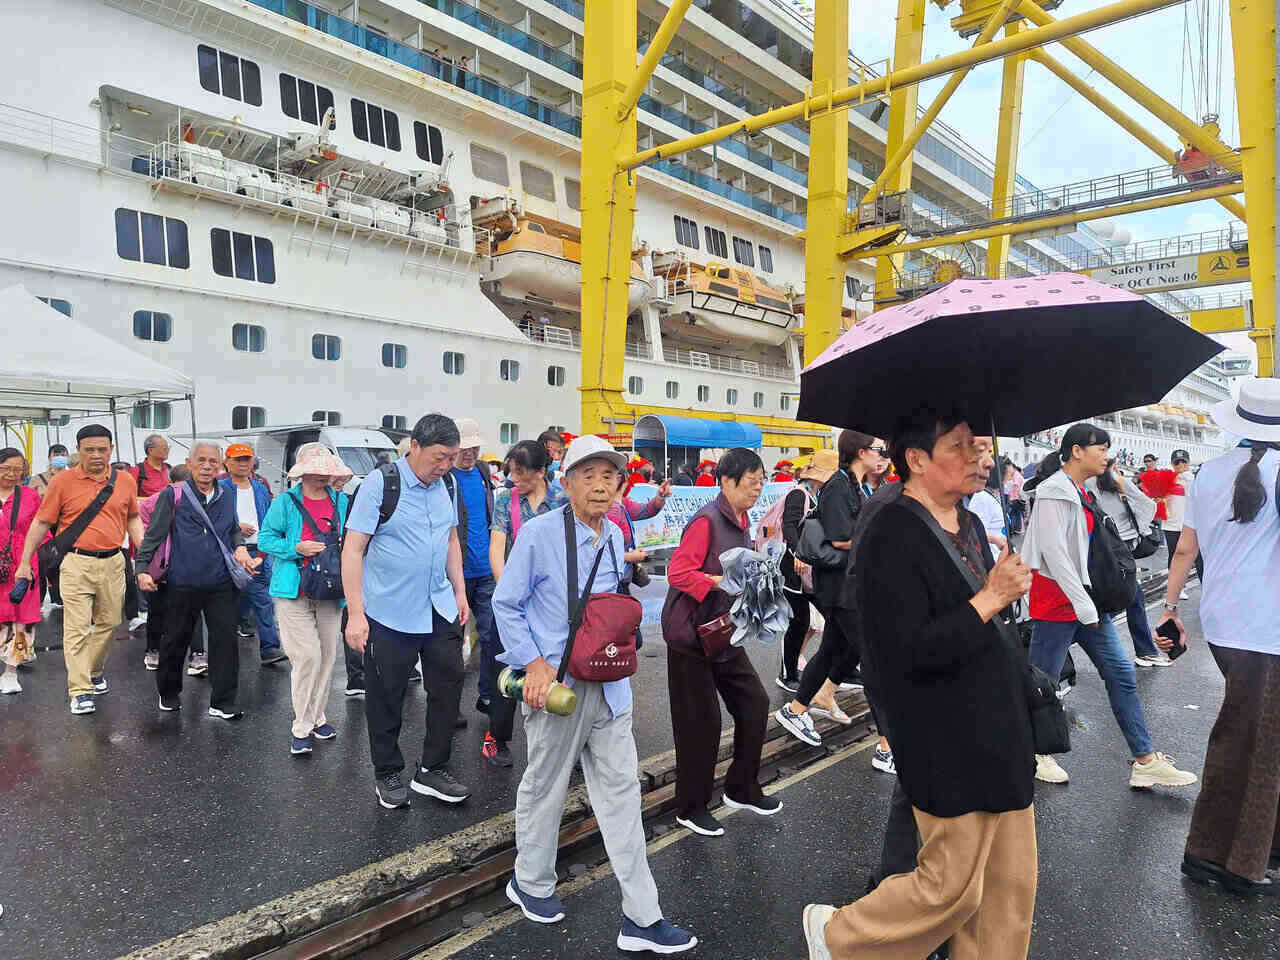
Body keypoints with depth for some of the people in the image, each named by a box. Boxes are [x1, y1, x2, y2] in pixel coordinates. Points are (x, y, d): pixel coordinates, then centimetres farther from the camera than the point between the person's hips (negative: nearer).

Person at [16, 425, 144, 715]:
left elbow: (132, 519, 17)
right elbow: (41, 524, 3)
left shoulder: (126, 481, 5)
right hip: (76, 563, -3)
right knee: (77, 628, -2)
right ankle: (80, 691, 4)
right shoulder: (63, 482, -3)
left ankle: (95, 670, 36)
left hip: (113, 562, 3)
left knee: (108, 622, 13)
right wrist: (25, 562, 4)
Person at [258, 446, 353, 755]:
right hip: (294, 591, -4)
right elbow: (265, 539, -2)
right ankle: (301, 726, 5)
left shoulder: (342, 502, 9)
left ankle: (316, 715, 28)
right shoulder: (285, 502, -3)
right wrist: (297, 548, -16)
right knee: (308, 655, -10)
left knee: (328, 655, 10)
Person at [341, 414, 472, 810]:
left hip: (440, 609, 6)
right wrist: (356, 614, -16)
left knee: (449, 684, 7)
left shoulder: (447, 484, 5)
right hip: (389, 613, -5)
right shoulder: (380, 484, -13)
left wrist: (460, 592, 12)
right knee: (386, 697, 8)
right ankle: (388, 775, 27)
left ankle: (432, 770, 24)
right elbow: (353, 549, -13)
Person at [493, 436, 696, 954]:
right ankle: (531, 883, 41)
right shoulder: (539, 532, -15)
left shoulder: (616, 537, 5)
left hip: (610, 685, 5)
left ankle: (641, 918, 19)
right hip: (556, 684, -5)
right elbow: (506, 604, -10)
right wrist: (534, 663, -17)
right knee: (544, 789, 15)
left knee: (621, 793, 9)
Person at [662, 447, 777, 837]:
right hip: (691, 634, -9)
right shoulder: (707, 520, -19)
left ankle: (742, 790, 30)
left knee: (754, 703, 11)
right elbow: (678, 572, -24)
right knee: (702, 722, 0)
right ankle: (691, 808, 19)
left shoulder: (741, 520, 10)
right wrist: (721, 581, -32)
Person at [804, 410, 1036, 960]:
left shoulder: (968, 525, 11)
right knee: (953, 887, 4)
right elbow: (910, 652, -27)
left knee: (1011, 884, 16)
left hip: (999, 738, 9)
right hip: (946, 752, -9)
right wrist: (989, 600, -22)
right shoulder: (891, 539, -20)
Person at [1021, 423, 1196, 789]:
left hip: (1086, 598, 9)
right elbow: (1054, 552, -22)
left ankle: (1145, 761, 14)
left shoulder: (1079, 492, 13)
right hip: (1058, 600, -9)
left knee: (1121, 673, 8)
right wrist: (1084, 607, -20)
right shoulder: (1054, 492, -16)